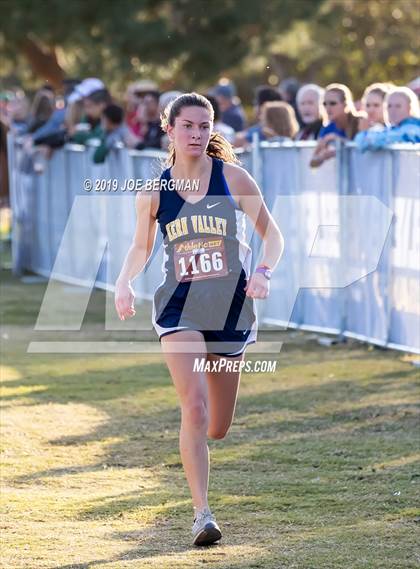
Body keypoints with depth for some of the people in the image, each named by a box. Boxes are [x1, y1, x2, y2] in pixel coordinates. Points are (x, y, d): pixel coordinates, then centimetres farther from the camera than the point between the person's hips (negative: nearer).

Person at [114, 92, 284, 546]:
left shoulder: (232, 178, -1)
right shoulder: (154, 192, 2)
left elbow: (271, 234, 3)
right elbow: (140, 247, 16)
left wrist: (264, 272, -16)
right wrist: (124, 281, -4)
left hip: (231, 308, 1)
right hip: (180, 309, -1)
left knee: (217, 428, 10)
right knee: (195, 409, -21)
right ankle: (202, 514, -17)